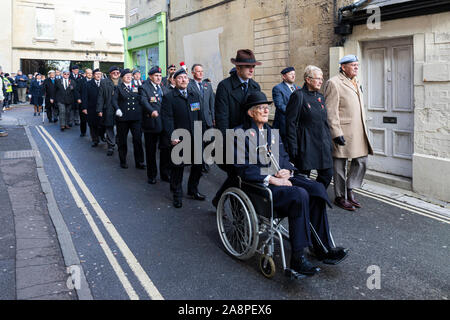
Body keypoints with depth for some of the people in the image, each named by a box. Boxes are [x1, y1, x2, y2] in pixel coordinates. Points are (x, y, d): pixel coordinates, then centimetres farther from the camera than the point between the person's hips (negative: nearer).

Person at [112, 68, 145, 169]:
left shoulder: (136, 87, 14)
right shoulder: (119, 88, 6)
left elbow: (141, 99, 13)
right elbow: (114, 100, -5)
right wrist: (117, 109, -21)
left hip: (136, 117, 1)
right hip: (123, 117, -1)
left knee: (138, 139, -4)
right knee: (122, 140, 8)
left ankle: (139, 162, 5)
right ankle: (123, 161, 21)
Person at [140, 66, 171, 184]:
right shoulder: (144, 88, -4)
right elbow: (144, 101, -21)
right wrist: (152, 111, -39)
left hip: (164, 122, 4)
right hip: (151, 123, -4)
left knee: (166, 148, 4)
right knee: (151, 151, 8)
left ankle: (165, 174, 18)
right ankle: (151, 175, 21)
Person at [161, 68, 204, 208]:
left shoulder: (195, 95, 13)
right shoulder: (168, 97, -4)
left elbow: (199, 115, 15)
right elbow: (167, 118, -10)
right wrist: (172, 136, -18)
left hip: (195, 138, 5)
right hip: (179, 139, -5)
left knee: (198, 165, 11)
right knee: (178, 167, 4)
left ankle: (193, 190, 31)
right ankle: (177, 195, 19)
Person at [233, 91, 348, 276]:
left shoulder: (271, 132, 22)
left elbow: (284, 157, 24)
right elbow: (243, 169, -11)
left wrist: (288, 171, 0)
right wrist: (270, 179, -18)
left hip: (281, 178, 7)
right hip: (259, 185, -7)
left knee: (317, 189, -18)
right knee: (299, 195, -31)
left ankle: (322, 248, -13)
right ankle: (297, 258, -25)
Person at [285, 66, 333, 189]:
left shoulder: (320, 97, 14)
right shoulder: (298, 95, -8)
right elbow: (291, 123, -11)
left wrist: (329, 144, 13)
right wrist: (293, 149, -15)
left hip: (322, 145, 7)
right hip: (306, 145, -7)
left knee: (327, 174, 8)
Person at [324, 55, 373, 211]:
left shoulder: (355, 83, 18)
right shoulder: (333, 83, -10)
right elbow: (331, 112, -15)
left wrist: (363, 129, 20)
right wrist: (337, 133, -20)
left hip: (358, 132, 9)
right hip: (343, 133, -8)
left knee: (361, 161, 10)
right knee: (339, 165, 3)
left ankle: (349, 190, 24)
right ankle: (340, 197, 15)